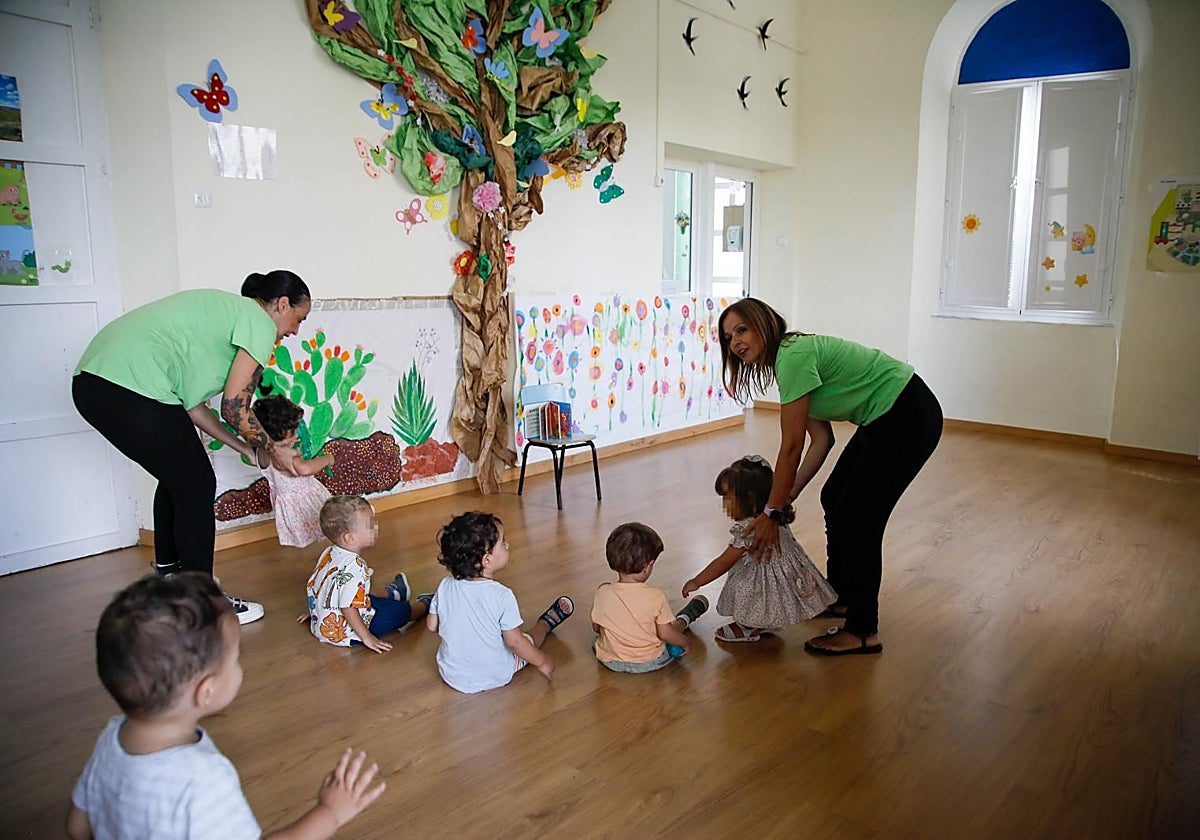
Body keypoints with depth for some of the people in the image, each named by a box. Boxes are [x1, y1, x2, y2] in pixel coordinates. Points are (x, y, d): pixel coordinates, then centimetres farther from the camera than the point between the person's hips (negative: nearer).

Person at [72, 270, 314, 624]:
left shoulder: (224, 310, 25)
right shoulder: (259, 323, -3)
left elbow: (191, 404, 22)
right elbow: (234, 408, -7)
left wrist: (245, 448, 24)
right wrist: (272, 450, 9)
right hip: (133, 391, -10)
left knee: (178, 477, 24)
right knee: (197, 487, 3)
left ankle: (168, 574, 39)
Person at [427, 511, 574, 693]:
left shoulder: (445, 587, -14)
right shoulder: (502, 596, -28)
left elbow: (432, 626, -1)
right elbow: (514, 642, -20)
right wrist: (542, 662, -5)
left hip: (450, 675, 4)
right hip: (494, 678, -3)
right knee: (527, 639, 21)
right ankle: (546, 623, 49)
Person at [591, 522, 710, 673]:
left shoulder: (603, 593, -18)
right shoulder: (656, 597, -25)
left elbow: (596, 627, -4)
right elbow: (665, 633, -17)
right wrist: (686, 643, 3)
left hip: (610, 661, 2)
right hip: (650, 662, -2)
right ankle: (684, 619, 53)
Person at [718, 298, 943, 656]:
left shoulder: (793, 356, -21)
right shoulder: (787, 359, 8)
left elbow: (791, 448, -20)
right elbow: (821, 439, 7)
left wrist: (772, 512, -13)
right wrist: (787, 496, 5)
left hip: (908, 418, -10)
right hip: (883, 420, 10)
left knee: (857, 519, -6)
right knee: (834, 499, 17)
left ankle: (862, 632, 8)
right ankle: (840, 597, 35)